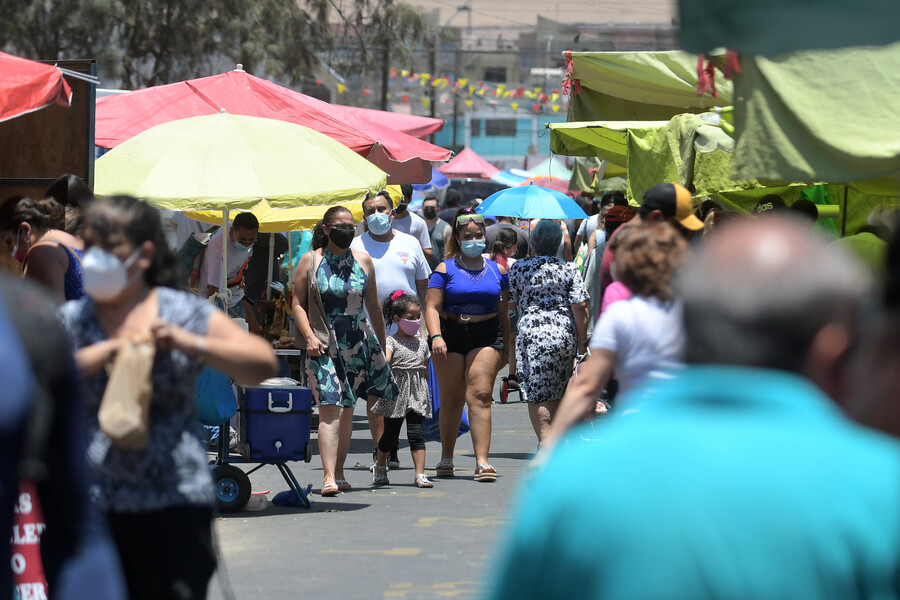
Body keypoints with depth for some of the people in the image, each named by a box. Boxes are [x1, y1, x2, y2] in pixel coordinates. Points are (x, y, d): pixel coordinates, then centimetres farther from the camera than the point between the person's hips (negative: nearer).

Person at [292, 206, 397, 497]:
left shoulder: (363, 261, 10)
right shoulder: (310, 261, 1)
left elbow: (373, 305, 17)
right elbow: (298, 303, 2)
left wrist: (382, 344, 18)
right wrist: (309, 336, -13)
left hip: (359, 344, 4)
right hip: (324, 346, -4)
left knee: (347, 410, 8)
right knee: (329, 408, -14)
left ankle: (339, 473, 17)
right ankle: (329, 477, -21)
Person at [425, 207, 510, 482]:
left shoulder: (497, 270, 10)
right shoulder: (445, 269, 2)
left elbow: (503, 311, 16)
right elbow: (432, 306, -5)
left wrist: (506, 346, 16)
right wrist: (436, 336, -20)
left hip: (487, 336, 1)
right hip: (451, 335, -1)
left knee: (480, 396, -12)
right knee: (451, 399, 5)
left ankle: (482, 461, -16)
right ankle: (446, 458, 22)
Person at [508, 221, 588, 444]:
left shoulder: (520, 268, 0)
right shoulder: (569, 268, 3)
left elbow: (510, 302, 4)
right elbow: (580, 306, -2)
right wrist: (582, 342, 4)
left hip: (532, 334, -3)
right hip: (565, 334, 3)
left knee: (536, 393, -3)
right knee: (556, 393, 15)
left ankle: (545, 440, -14)